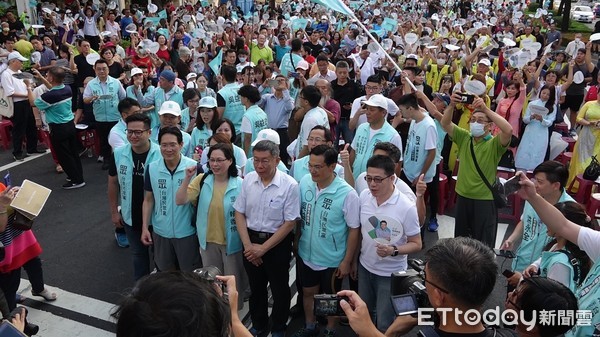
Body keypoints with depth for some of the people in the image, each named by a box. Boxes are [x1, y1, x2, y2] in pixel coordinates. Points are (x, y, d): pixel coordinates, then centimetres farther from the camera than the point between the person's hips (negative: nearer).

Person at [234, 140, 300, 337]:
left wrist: (263, 248, -15)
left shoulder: (289, 185, -18)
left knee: (279, 289, 14)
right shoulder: (248, 180, -5)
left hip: (277, 243, -3)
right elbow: (239, 213, 1)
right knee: (256, 286, 20)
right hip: (251, 240, 4)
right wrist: (248, 245, -7)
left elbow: (289, 223, -15)